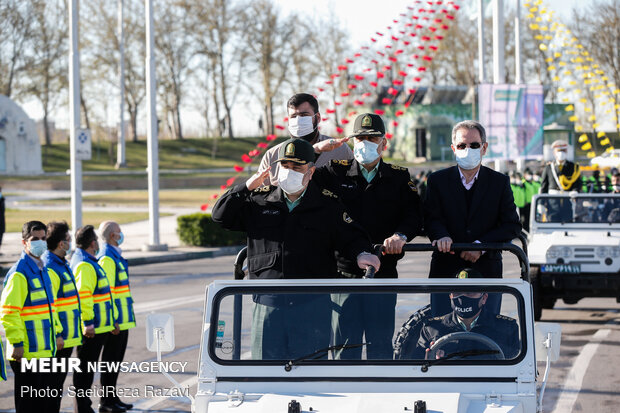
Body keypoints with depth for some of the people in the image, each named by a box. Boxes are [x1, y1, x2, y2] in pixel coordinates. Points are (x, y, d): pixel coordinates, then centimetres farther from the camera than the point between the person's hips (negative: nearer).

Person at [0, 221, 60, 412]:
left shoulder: (41, 270, 14)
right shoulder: (19, 274, -15)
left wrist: (57, 333, 23)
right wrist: (17, 343, -22)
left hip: (45, 349, 9)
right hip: (26, 351, -9)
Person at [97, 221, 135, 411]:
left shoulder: (115, 256, 16)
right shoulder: (107, 258, -16)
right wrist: (113, 320, -23)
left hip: (123, 319, 10)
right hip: (115, 320, -10)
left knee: (116, 358, 15)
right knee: (111, 359, -4)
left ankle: (111, 397, 22)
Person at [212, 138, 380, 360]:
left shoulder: (328, 204, 6)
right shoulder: (259, 200, 10)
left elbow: (351, 237, 6)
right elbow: (221, 215, 9)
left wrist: (361, 253, -17)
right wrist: (246, 188, -3)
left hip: (312, 302, -2)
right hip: (268, 302, 2)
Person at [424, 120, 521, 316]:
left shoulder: (500, 182, 7)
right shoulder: (437, 180, 9)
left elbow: (512, 225, 1)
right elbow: (431, 218, -2)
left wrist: (481, 245, -14)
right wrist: (442, 236, -25)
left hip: (487, 270, 0)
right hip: (445, 271, 0)